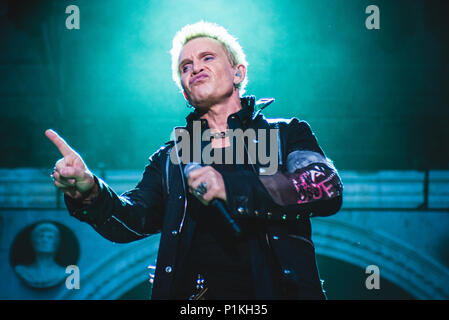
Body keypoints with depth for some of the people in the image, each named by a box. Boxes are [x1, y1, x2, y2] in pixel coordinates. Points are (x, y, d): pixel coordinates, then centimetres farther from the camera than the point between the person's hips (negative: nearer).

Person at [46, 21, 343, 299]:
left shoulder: (287, 135, 10)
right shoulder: (171, 158, 18)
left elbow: (328, 188, -7)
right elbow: (132, 220, 6)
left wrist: (231, 187, -17)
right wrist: (90, 192, -15)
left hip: (279, 290, -1)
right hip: (194, 294, 2)